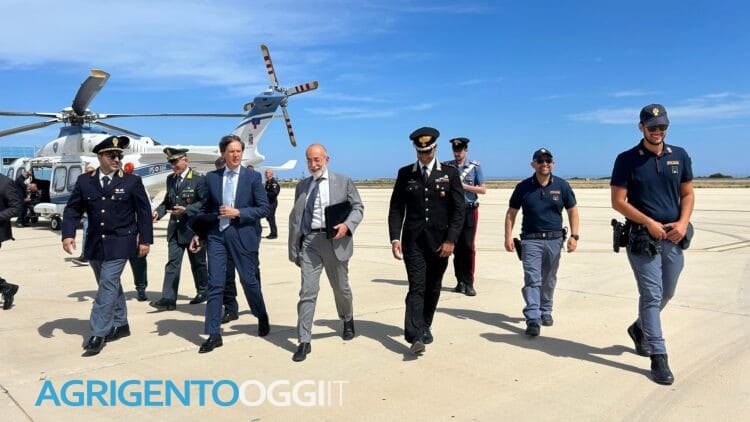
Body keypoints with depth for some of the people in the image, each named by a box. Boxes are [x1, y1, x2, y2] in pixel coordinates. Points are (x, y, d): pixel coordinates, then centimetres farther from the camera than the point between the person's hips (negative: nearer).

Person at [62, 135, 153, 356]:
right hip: (94, 243, 4)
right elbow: (72, 209, 7)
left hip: (119, 243, -4)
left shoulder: (132, 182, -3)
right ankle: (120, 325, 29)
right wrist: (68, 234, -7)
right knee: (111, 285, 15)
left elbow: (144, 212, -1)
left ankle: (98, 334, -4)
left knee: (108, 286, -9)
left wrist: (145, 239, -3)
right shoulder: (84, 181, 4)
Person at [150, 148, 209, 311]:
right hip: (175, 229, 5)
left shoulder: (199, 179, -10)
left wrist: (186, 210, -24)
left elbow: (204, 202, -13)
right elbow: (167, 200, 16)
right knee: (172, 263, -1)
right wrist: (158, 211, -2)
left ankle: (202, 291, 29)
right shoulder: (170, 179, 9)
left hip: (193, 228, -5)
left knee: (197, 262, 10)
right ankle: (168, 299, -2)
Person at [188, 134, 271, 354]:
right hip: (216, 234, 2)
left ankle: (262, 318, 35)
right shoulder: (211, 177, 7)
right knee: (215, 284, 0)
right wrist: (197, 234, 6)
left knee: (248, 280, 8)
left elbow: (264, 208, -5)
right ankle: (214, 334, 8)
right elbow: (205, 208, 12)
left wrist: (238, 213, -14)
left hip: (242, 235, -2)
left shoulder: (253, 177, -1)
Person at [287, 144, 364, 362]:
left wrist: (347, 225, -15)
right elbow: (294, 218, 12)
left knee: (341, 287, 15)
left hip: (335, 241, -1)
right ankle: (304, 341, 3)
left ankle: (348, 321, 43)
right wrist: (294, 250, 8)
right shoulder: (302, 186, 12)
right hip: (309, 241, 1)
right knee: (307, 292, -4)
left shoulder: (343, 181, 4)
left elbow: (358, 207, 5)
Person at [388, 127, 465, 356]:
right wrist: (395, 238, -6)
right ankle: (415, 337, -11)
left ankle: (425, 326, 30)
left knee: (433, 288, 11)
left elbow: (459, 209, -1)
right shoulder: (405, 173, 6)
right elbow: (396, 208, 5)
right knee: (416, 288, -8)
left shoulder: (450, 173, 3)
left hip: (440, 241, 1)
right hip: (413, 240, 0)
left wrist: (451, 240, -8)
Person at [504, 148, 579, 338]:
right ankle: (533, 319, -10)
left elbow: (572, 211, 8)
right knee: (532, 279, -9)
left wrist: (574, 236, -1)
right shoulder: (523, 187, 1)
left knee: (549, 280, 13)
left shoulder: (562, 186, 3)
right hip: (531, 239, -2)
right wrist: (508, 237, -3)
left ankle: (546, 312, 31)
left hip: (554, 239, 2)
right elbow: (511, 213, 5)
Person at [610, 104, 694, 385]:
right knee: (652, 296, -5)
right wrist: (650, 223, -16)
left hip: (673, 238, 5)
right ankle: (658, 357, 1)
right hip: (643, 238, -5)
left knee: (666, 294, 17)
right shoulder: (627, 160, -4)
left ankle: (640, 329, 41)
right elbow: (618, 201, -7)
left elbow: (688, 194, 12)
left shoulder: (680, 156, 9)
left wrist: (683, 222, -6)